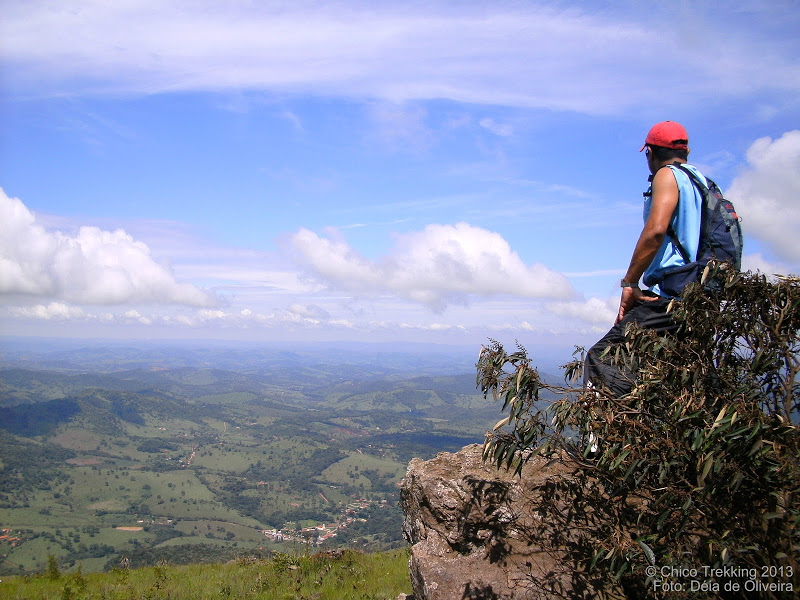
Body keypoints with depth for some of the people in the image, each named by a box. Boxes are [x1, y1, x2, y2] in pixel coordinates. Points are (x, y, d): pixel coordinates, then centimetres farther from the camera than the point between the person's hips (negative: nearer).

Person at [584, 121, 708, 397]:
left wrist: (629, 283, -14)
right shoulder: (701, 182, 24)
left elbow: (656, 229, -17)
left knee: (600, 361, -18)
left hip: (670, 295, -9)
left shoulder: (668, 175, -1)